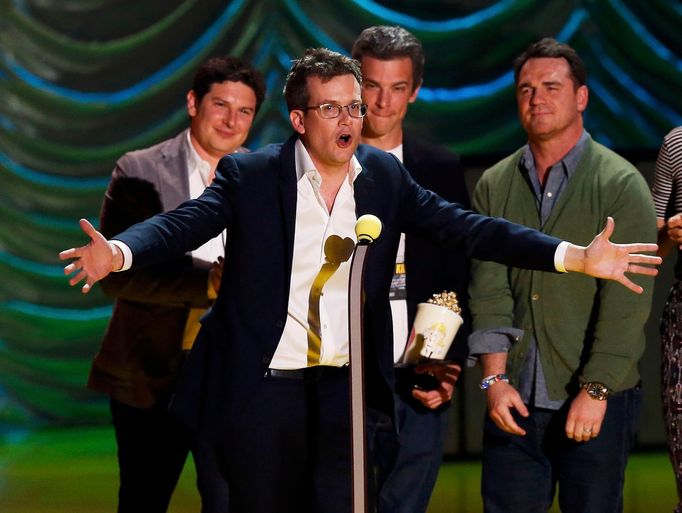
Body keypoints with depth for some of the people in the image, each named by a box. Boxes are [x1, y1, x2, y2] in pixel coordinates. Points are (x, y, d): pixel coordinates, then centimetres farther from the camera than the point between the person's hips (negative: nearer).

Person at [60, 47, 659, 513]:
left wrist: (576, 257, -10)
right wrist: (117, 253, -39)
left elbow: (465, 226, 0)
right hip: (262, 389, -3)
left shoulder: (384, 176, 4)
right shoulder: (250, 175, -6)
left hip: (344, 389, 3)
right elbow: (184, 222, -17)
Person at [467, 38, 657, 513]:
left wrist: (595, 391, -15)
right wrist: (495, 378, -7)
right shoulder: (494, 185, 8)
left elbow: (626, 301, -10)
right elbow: (489, 288, 3)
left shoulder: (621, 184, -5)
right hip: (514, 400, 3)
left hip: (596, 402, -3)